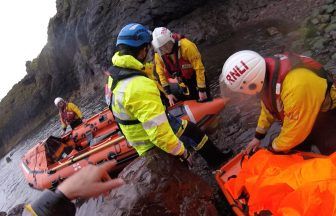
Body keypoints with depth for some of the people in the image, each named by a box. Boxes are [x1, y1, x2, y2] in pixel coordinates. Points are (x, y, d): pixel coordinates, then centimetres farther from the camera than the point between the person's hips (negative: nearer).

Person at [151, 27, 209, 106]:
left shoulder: (186, 46, -32)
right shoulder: (158, 54, -17)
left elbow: (199, 67, -27)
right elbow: (161, 74, -5)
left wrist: (202, 89, -23)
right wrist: (168, 93, -7)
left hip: (195, 77, -3)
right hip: (182, 81, 4)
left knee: (204, 101, 4)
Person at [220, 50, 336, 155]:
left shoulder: (296, 87, -44)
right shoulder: (266, 69, -18)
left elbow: (295, 130, -30)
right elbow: (268, 105, -2)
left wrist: (275, 148, -12)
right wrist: (258, 136, 4)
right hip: (300, 116, 6)